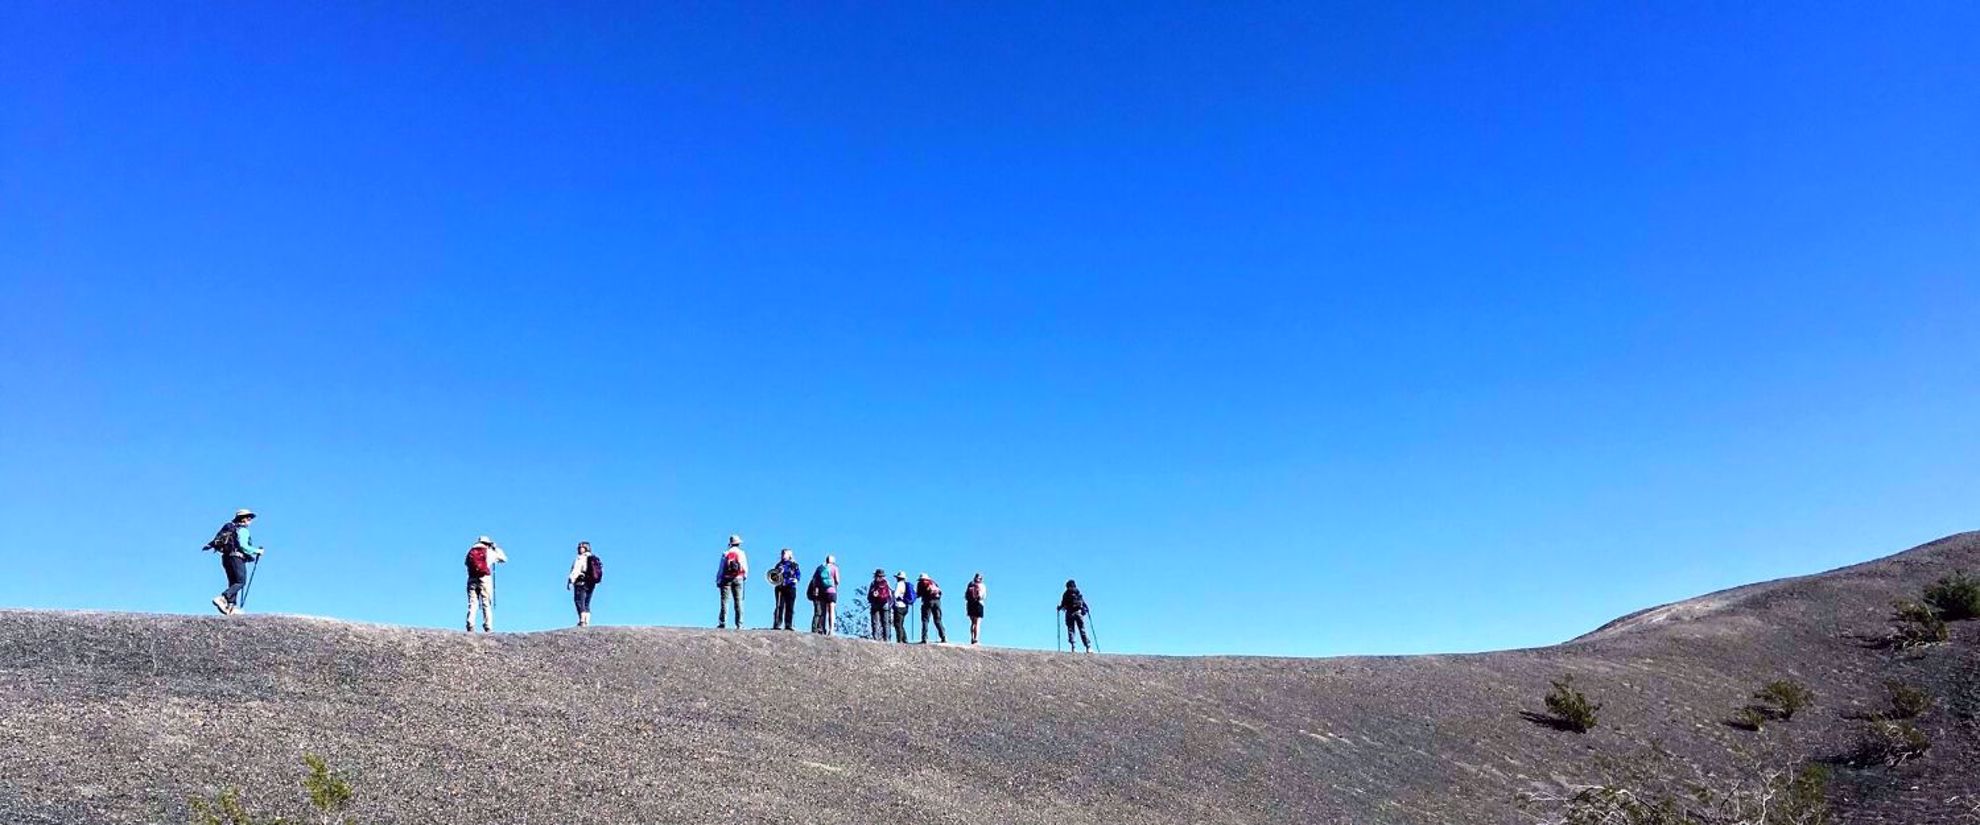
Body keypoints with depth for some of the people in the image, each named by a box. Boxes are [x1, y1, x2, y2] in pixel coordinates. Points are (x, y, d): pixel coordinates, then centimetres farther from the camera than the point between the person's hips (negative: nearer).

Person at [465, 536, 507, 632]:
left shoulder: (471, 551, 16)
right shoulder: (489, 552, 8)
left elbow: (467, 563, 19)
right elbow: (504, 559, 18)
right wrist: (496, 548, 28)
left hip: (472, 578, 3)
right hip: (485, 578, -3)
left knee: (472, 604, 1)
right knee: (487, 604, -3)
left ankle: (470, 627, -11)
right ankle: (488, 628, -10)